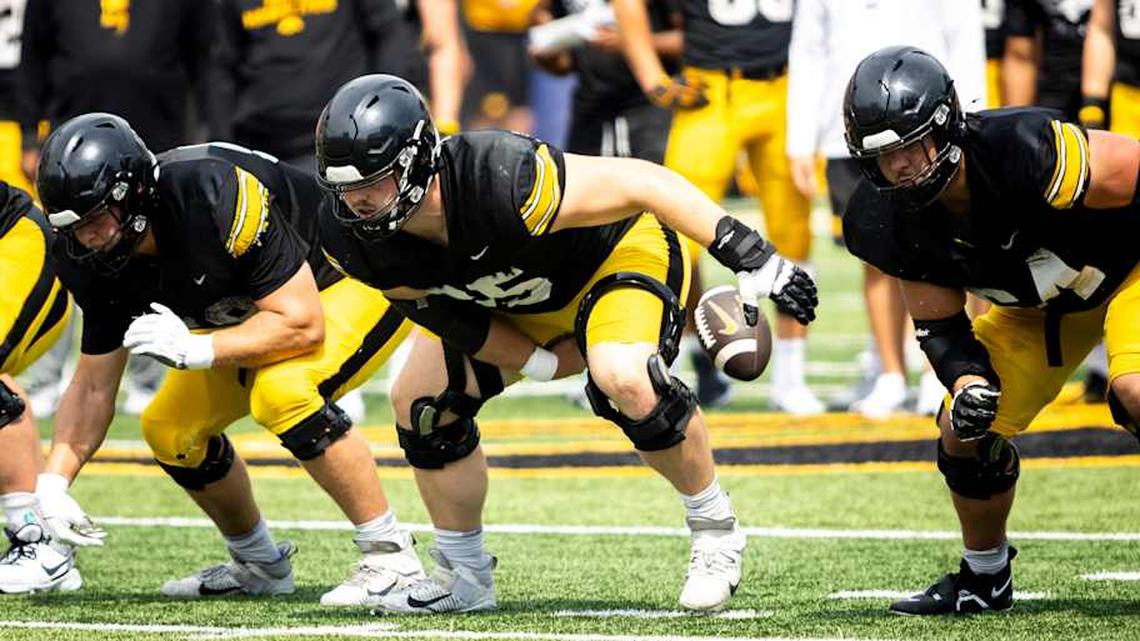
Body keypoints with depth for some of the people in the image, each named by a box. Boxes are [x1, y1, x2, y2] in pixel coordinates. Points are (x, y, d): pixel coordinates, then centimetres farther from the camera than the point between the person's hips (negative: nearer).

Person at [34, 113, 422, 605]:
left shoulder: (217, 198, -36)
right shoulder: (103, 259, -13)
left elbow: (302, 324, -33)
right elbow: (93, 388, -5)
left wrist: (196, 349, -40)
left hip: (361, 284, -8)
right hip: (262, 302, 8)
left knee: (282, 392, -32)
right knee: (170, 429, -1)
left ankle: (391, 557, -20)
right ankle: (259, 565, 20)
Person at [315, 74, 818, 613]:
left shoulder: (501, 181, -42)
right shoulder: (353, 239, -22)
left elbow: (642, 183, -35)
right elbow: (436, 309, -8)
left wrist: (752, 258, -37)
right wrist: (543, 365, -14)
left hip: (619, 251, -7)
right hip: (513, 300, 7)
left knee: (625, 380, -33)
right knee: (423, 405, 2)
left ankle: (715, 531, -11)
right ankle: (464, 577, 21)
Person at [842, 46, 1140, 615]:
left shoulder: (1026, 152, -39)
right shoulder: (891, 223, -17)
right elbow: (939, 324, -7)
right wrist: (968, 381, -28)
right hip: (1037, 304, 6)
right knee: (967, 430, 1)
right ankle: (984, 577, 25)